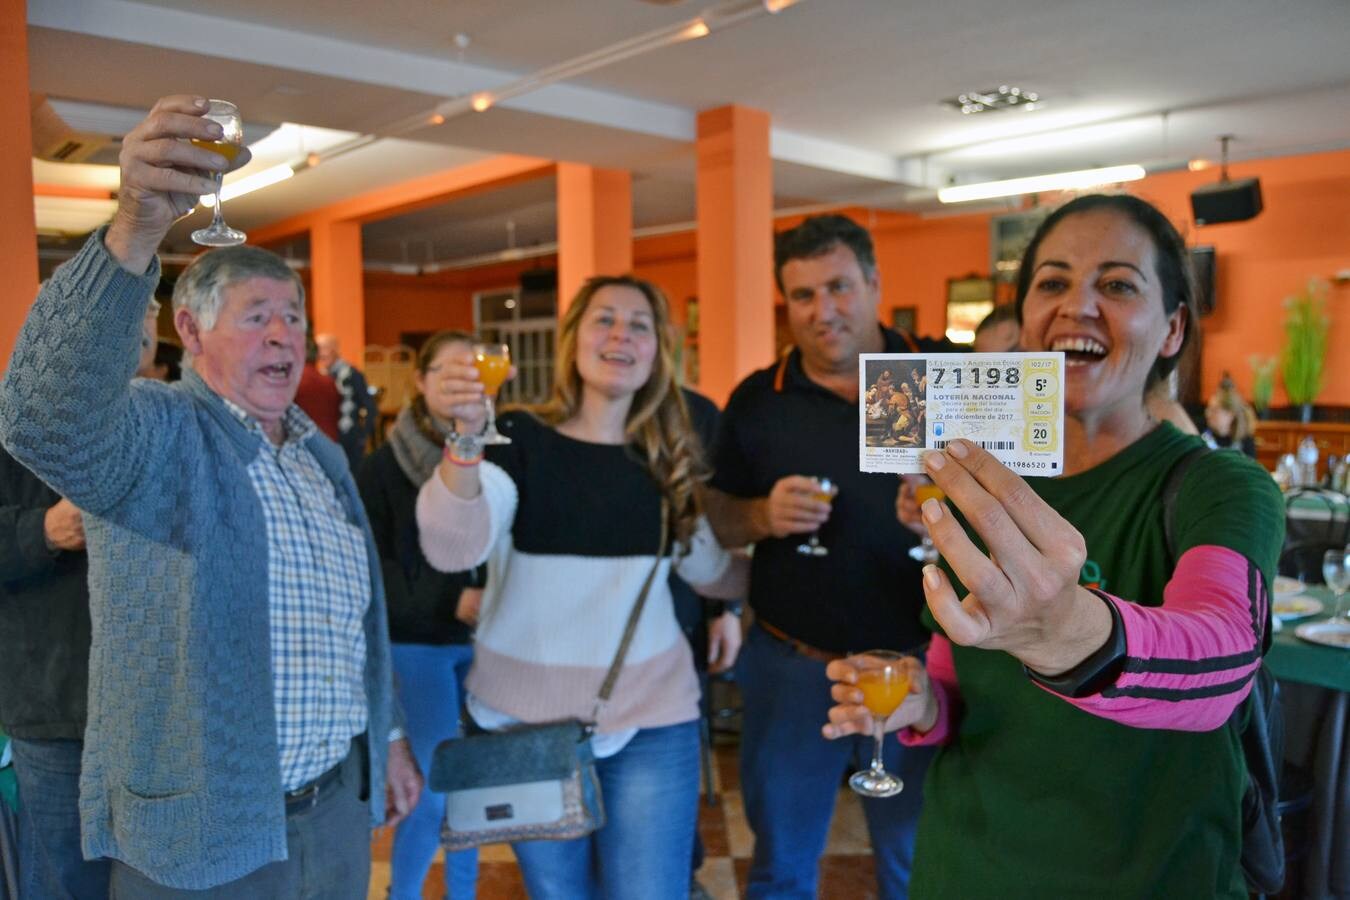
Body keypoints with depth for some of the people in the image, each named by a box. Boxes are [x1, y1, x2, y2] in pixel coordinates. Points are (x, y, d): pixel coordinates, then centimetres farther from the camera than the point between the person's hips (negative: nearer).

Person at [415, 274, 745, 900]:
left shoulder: (670, 457, 2)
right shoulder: (520, 440, -9)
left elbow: (708, 566, 13)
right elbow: (453, 549, -25)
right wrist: (466, 438, -40)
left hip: (650, 720, 2)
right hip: (526, 717, -1)